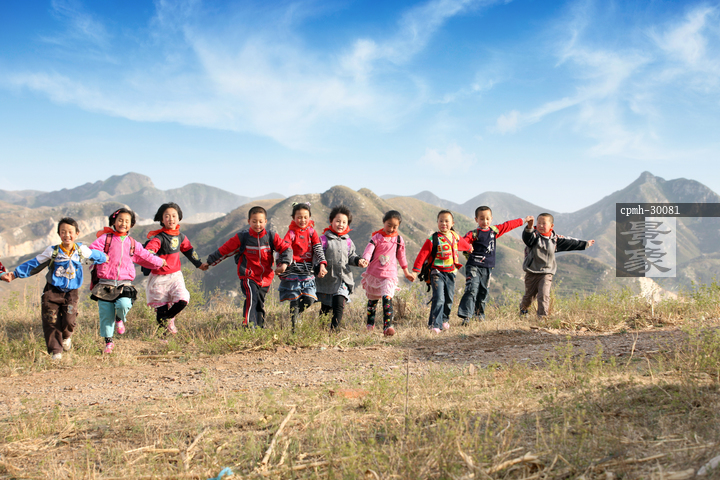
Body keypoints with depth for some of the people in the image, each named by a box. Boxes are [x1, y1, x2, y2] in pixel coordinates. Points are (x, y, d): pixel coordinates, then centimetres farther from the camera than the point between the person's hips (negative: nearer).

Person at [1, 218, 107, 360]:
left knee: (69, 320, -15)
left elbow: (95, 256, 21)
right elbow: (34, 265, -2)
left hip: (71, 292, 0)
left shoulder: (81, 250, -2)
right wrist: (15, 274, -6)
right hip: (52, 291, 0)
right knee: (51, 321, -6)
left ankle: (66, 337, 20)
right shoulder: (52, 252, -7)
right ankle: (55, 351, 7)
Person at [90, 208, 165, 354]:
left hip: (124, 284, 1)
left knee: (124, 304, -25)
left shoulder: (132, 244, 14)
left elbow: (145, 256, 26)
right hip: (105, 283, -1)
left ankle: (120, 319, 10)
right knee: (105, 313, 0)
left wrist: (159, 262, 31)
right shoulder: (105, 238, 5)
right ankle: (108, 341, 18)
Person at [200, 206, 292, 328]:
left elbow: (286, 248, 3)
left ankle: (260, 327, 28)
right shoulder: (242, 237, -4)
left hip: (265, 278, 4)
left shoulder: (271, 237, 2)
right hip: (248, 277, -4)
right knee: (252, 298, -25)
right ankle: (248, 326, -31)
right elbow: (224, 250, 3)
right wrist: (209, 262, 8)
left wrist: (284, 263, -16)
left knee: (260, 304, 14)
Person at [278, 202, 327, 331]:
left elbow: (318, 248, 2)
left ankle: (295, 314, 23)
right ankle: (293, 328, 4)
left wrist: (322, 265, -13)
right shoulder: (291, 233, -1)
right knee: (295, 300, -4)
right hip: (293, 271, -3)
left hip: (308, 271, 3)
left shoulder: (311, 231, 8)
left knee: (309, 299, -5)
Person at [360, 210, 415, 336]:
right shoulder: (377, 237, -3)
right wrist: (365, 259, -39)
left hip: (389, 274, -1)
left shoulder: (398, 239, 5)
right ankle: (370, 324, 31)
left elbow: (401, 256, 17)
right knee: (372, 299, 14)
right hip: (373, 273, 1)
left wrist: (406, 272, 24)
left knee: (387, 298, -20)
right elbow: (369, 249, -18)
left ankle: (387, 326, -28)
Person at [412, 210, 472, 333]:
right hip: (437, 273, -5)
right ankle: (434, 325, -15)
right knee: (439, 299, -16)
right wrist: (415, 270, -15)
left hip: (451, 273, 5)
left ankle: (444, 319, 33)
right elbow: (422, 254, -11)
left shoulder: (455, 237, 6)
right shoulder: (433, 239, -11)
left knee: (449, 299, 12)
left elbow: (465, 244, 30)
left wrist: (470, 248, 50)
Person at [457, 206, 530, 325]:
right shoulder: (473, 234, -5)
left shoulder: (494, 231, 12)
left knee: (483, 292, 13)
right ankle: (466, 316, -19)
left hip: (487, 268, 6)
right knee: (472, 290, -15)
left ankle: (479, 314, 24)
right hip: (474, 266, -6)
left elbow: (508, 225, 23)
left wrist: (523, 220, 34)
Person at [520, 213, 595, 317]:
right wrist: (529, 227, -52)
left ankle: (542, 316, -6)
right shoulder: (534, 235, -6)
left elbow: (569, 243, 17)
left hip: (547, 273, 1)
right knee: (529, 295, 10)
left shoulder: (555, 239, 6)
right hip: (532, 272, -1)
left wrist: (585, 244, 22)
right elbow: (527, 237, -30)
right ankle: (523, 308, 39)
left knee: (544, 295, -13)